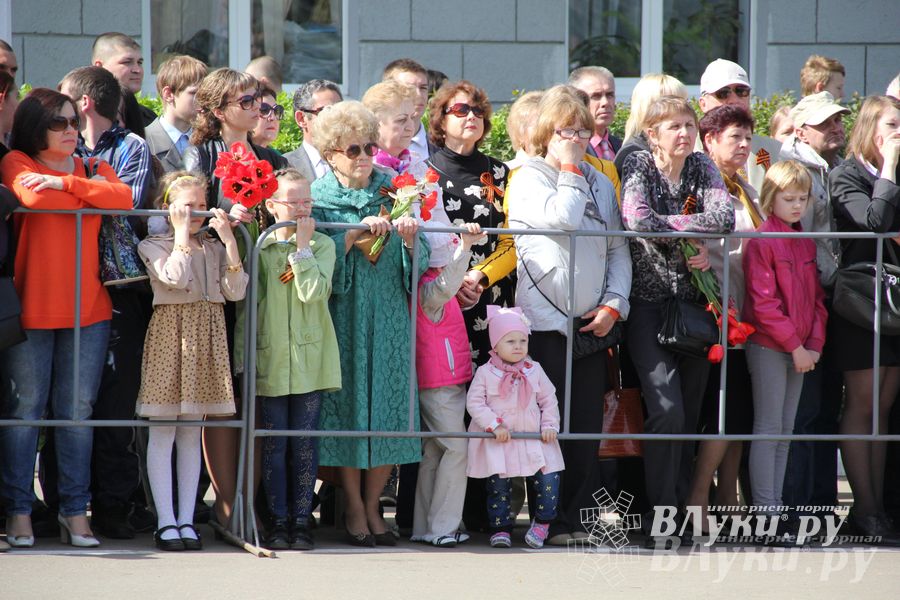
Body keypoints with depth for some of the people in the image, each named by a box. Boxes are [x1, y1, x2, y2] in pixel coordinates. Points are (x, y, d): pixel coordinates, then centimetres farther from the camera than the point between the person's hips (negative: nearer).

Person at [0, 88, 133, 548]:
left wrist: (65, 182, -11)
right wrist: (92, 192, -5)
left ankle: (75, 511, 9)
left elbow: (124, 199, -6)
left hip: (88, 308, 3)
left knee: (77, 411, 4)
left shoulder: (95, 168, 14)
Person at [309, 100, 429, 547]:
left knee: (388, 406, -1)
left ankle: (372, 506, 10)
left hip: (389, 317, 2)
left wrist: (410, 239, -14)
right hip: (343, 317, -2)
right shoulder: (319, 198, 2)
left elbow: (418, 264, 6)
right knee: (348, 406, -4)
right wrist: (357, 231, -19)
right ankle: (354, 509, 4)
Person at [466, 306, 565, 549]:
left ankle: (542, 522, 9)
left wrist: (549, 425, 0)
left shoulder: (534, 371, 6)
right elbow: (474, 402, -6)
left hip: (534, 439, 2)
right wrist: (494, 425, -15)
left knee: (548, 479, -9)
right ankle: (501, 528, 12)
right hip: (497, 444, -2)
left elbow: (548, 399, 12)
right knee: (498, 485, 0)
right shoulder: (485, 373, -3)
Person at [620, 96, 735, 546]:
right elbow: (638, 221, -21)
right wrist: (693, 228, -9)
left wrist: (668, 225, -15)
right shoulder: (638, 167, -3)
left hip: (694, 301, 4)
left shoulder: (703, 168, 8)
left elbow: (725, 218, -9)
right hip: (649, 302, -4)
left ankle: (682, 509, 11)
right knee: (667, 411, -15)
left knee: (691, 412, 3)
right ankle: (660, 513, -7)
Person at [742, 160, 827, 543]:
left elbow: (815, 297, 14)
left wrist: (814, 345, 1)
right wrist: (795, 346, -16)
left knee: (785, 433, 9)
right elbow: (763, 302, -16)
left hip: (800, 350, 7)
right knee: (768, 429, -6)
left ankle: (775, 509, 12)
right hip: (768, 347, -7)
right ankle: (765, 515, -5)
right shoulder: (761, 241, -10)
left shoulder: (806, 243, 12)